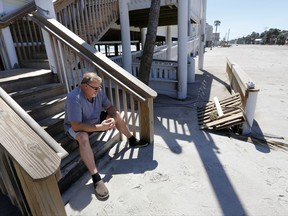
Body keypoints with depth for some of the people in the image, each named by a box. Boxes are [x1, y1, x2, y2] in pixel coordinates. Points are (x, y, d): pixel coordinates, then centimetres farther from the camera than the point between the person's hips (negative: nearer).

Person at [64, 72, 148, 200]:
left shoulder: (98, 91, -14)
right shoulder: (74, 99, -34)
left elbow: (109, 107, -4)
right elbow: (76, 126, -36)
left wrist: (112, 119, -25)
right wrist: (100, 127, -40)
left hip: (94, 120, 7)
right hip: (76, 127, -6)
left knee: (116, 114, -2)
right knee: (83, 137, -39)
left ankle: (132, 141, 14)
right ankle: (96, 178, -37)